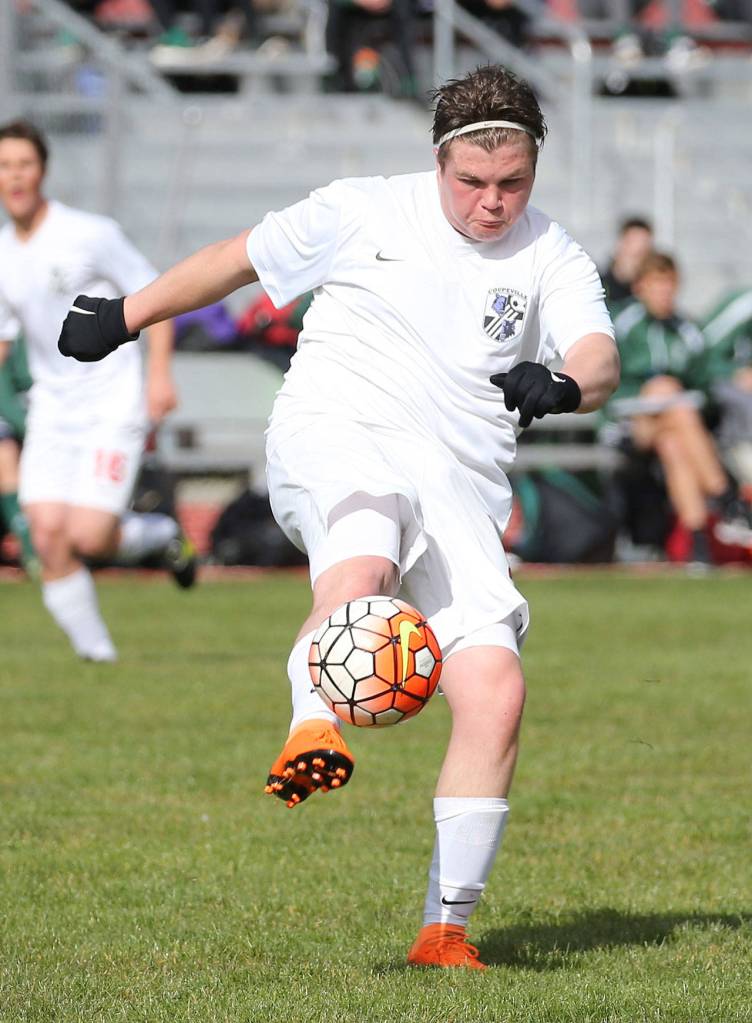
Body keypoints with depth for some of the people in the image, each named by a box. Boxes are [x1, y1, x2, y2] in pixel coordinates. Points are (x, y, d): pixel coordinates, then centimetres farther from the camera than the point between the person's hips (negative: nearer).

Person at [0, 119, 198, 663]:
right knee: (49, 537, -9)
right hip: (52, 408, 5)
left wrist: (160, 374, -16)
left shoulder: (90, 235, -11)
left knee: (87, 536, -16)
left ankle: (159, 534, 17)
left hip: (112, 404, -5)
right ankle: (96, 654, 6)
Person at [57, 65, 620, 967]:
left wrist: (565, 385, -33)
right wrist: (124, 317, 25)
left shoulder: (553, 260, 9)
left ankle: (445, 927, -6)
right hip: (337, 434, -2)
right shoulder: (367, 212, 7)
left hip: (460, 486, 2)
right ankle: (314, 727, -53)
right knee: (362, 563, -40)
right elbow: (238, 259, 19)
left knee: (496, 691, -12)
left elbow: (599, 358, -8)